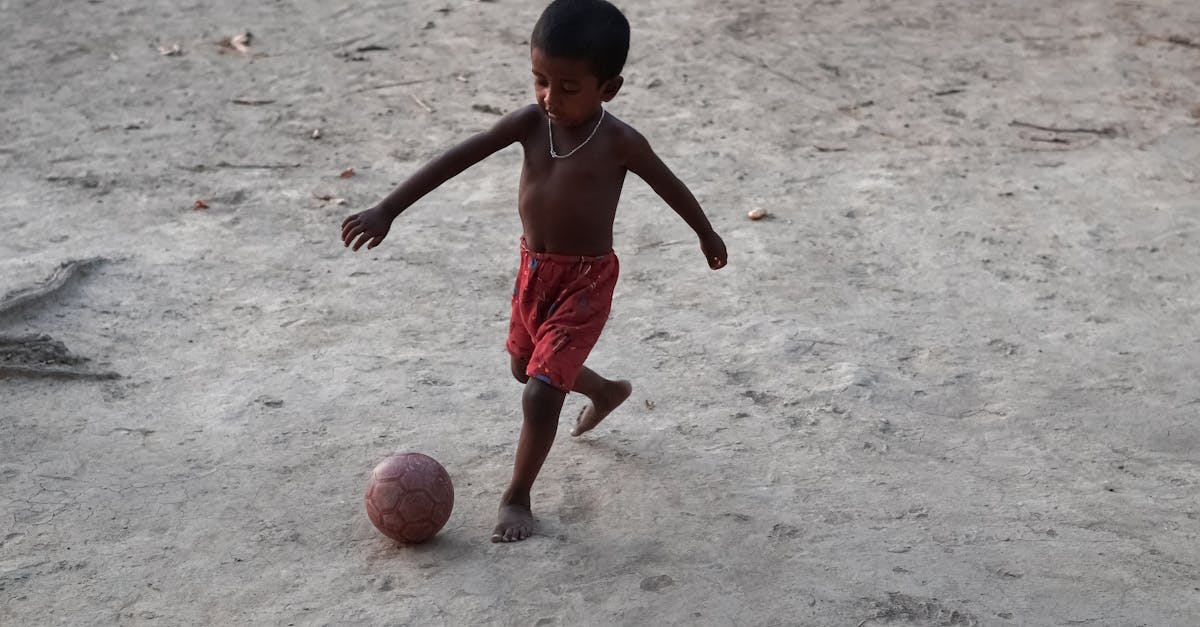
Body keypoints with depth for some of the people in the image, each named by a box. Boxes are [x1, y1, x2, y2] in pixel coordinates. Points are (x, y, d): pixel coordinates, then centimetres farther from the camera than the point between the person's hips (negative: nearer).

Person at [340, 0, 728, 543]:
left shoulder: (620, 142, -20)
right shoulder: (530, 123, -12)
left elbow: (671, 187, -3)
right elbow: (456, 159, -16)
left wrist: (708, 236, 13)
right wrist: (387, 210, -22)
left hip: (586, 279, -6)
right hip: (534, 270, 6)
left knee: (540, 393, -12)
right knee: (526, 368, 28)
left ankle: (517, 497, 10)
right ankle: (607, 392, 56)